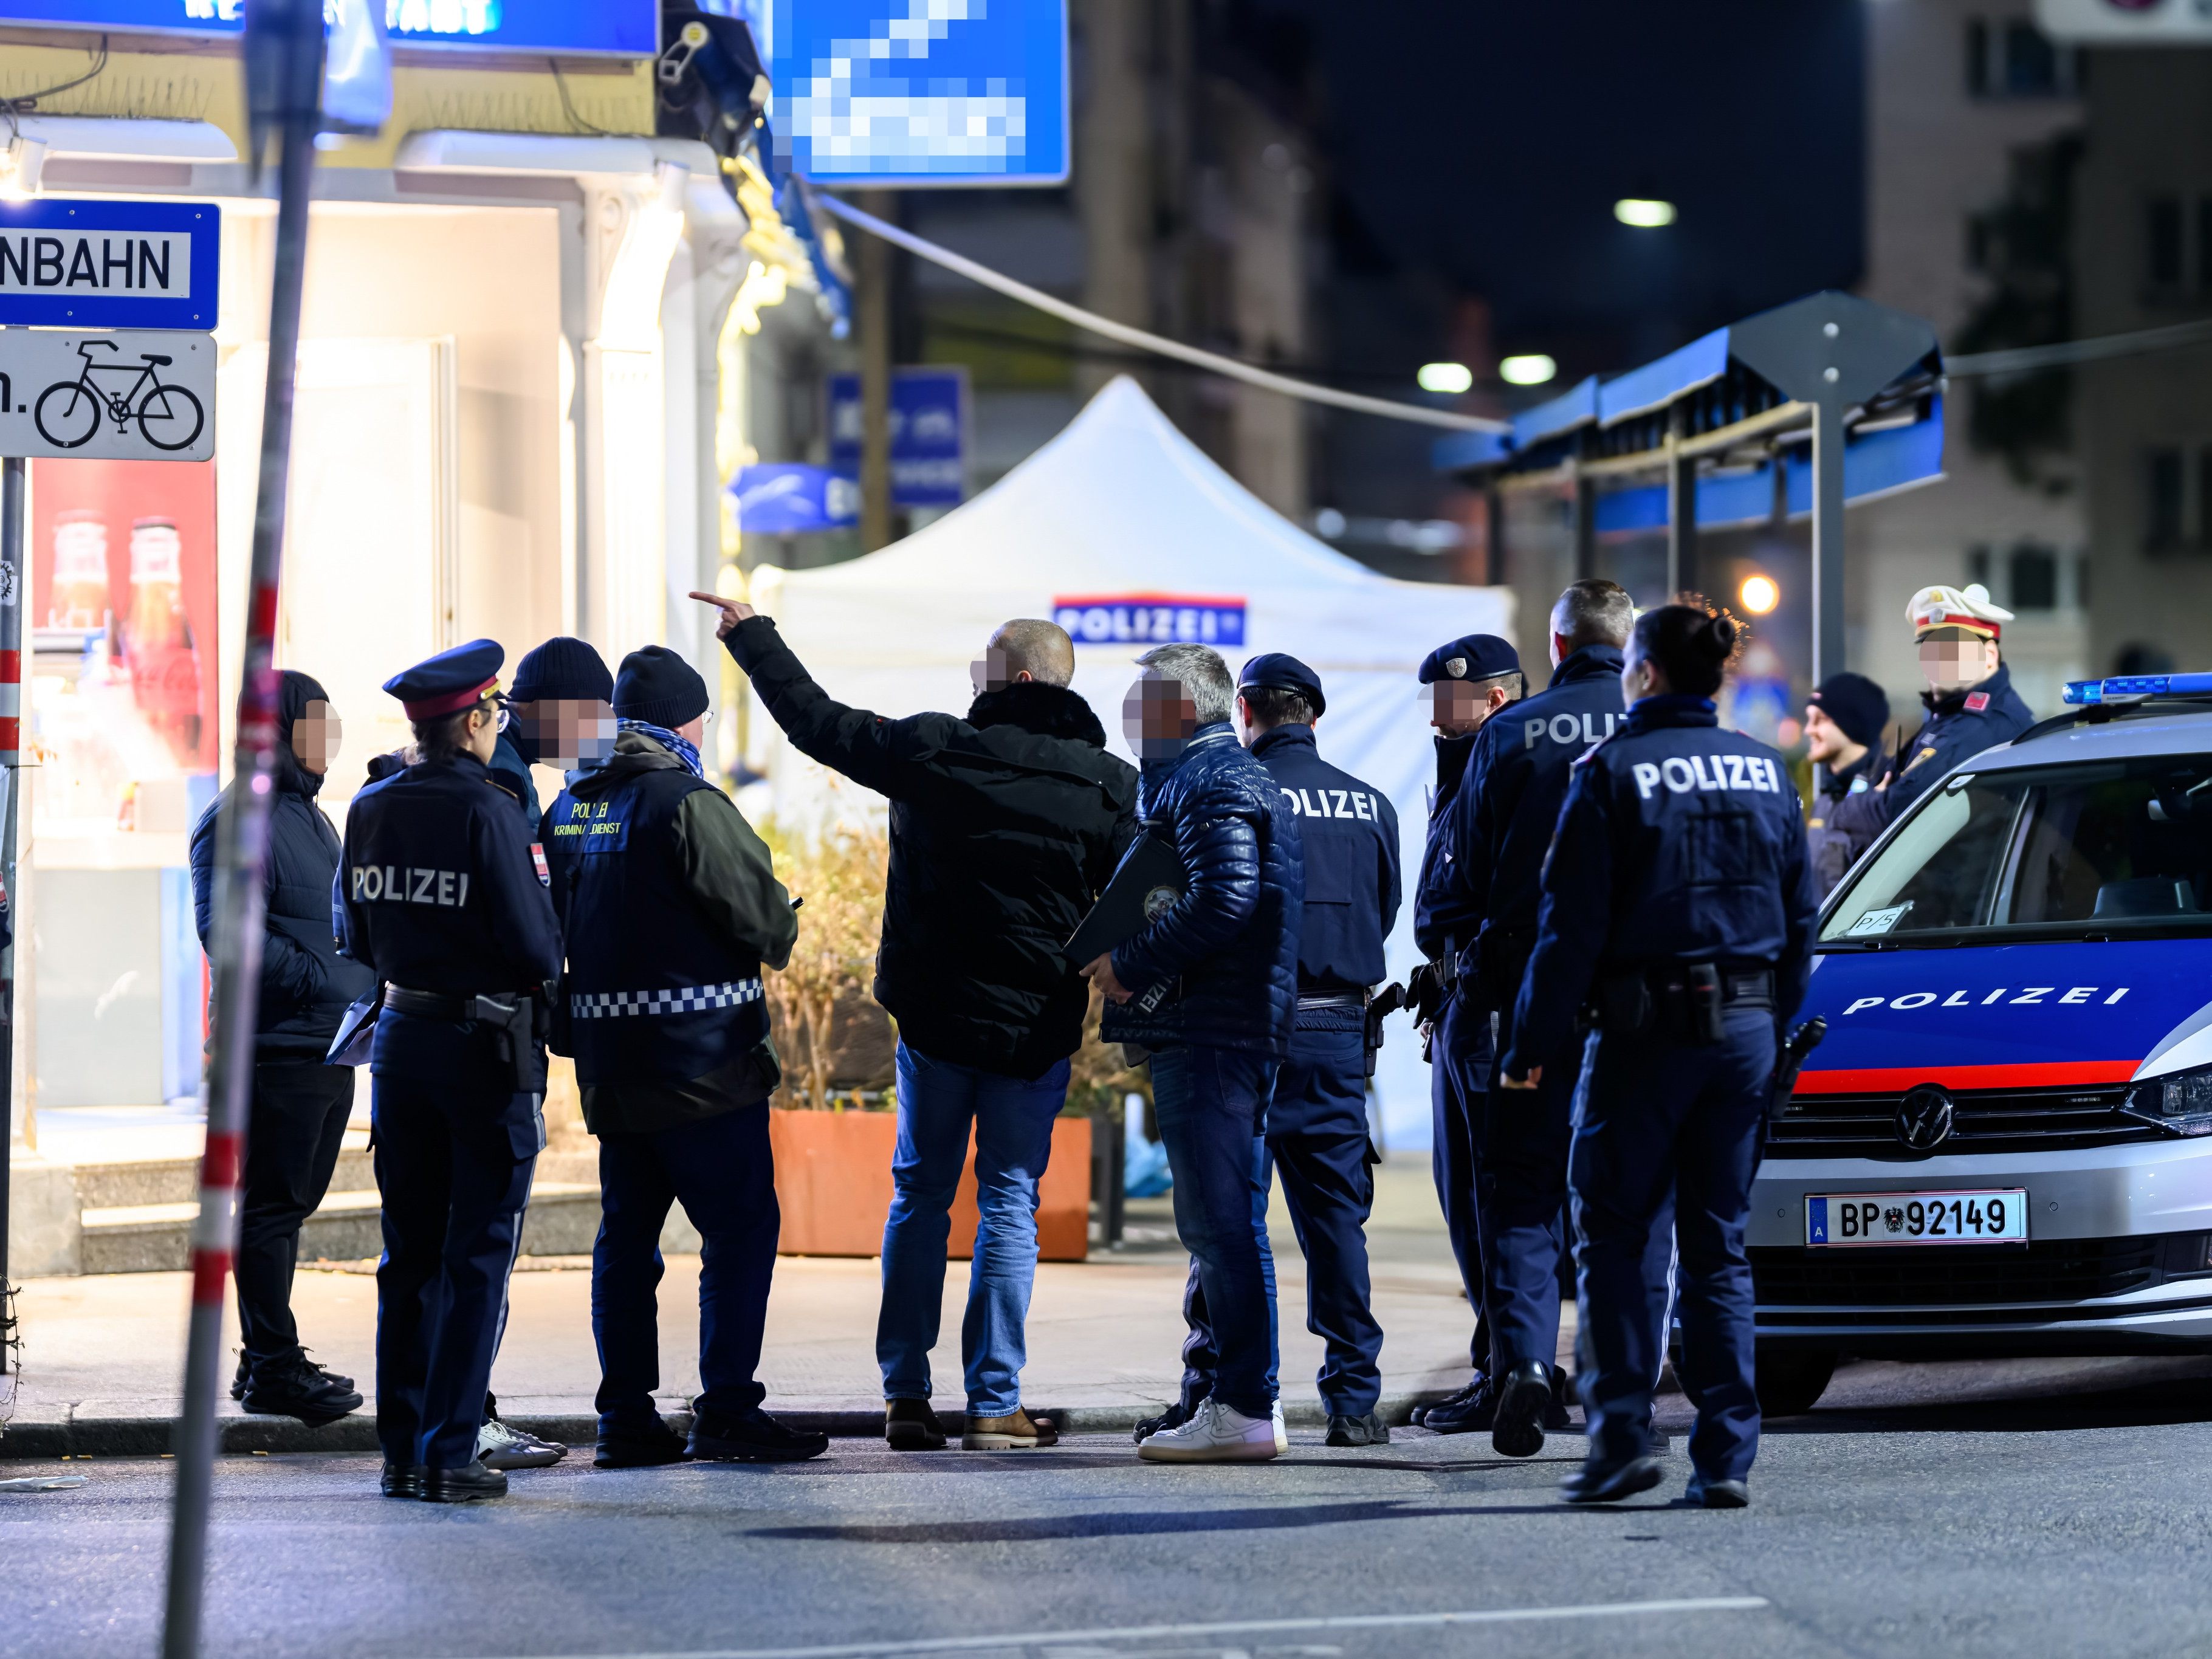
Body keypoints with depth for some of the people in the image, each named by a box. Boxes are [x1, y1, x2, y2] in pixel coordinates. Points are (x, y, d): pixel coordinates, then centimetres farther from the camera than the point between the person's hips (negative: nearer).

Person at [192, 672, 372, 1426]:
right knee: (271, 1206, -5)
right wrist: (314, 981, -21)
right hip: (279, 1046, -9)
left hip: (332, 1048, 9)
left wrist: (365, 986, 12)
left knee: (289, 1204, 14)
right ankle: (272, 1367, -1)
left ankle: (268, 1362, 21)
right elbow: (226, 931, -20)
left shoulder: (312, 817, 20)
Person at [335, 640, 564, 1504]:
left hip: (400, 1039, 6)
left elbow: (354, 937, 12)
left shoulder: (370, 809, 3)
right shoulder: (488, 812, -16)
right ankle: (449, 1453, -2)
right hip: (485, 1043, -6)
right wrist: (540, 971, 4)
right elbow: (536, 950, -17)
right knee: (478, 1255, 1)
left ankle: (402, 1450, 14)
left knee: (408, 1253, 13)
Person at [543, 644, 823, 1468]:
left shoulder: (570, 808, 9)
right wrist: (778, 938, 9)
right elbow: (763, 913, -12)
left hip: (608, 1056, 8)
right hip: (701, 1055, -8)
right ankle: (727, 1411, -6)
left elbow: (558, 924, 16)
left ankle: (626, 1415, 11)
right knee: (741, 1225, -2)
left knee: (627, 1231, 10)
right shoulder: (688, 804, -14)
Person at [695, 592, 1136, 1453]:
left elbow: (815, 720, 4)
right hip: (1035, 1027, 0)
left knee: (919, 1196, 11)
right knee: (1009, 1205, 4)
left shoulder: (930, 752, -6)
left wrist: (752, 636, 16)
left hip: (931, 1014, 1)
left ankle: (905, 1395, 9)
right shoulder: (1110, 786, -5)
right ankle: (995, 1402, 0)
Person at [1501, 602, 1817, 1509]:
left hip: (1646, 1026, -5)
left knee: (1613, 1231, 5)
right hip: (1745, 1026, 5)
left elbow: (1572, 923, -9)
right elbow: (1801, 915, 13)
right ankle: (1726, 1453, 3)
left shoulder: (1613, 771, -7)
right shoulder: (1764, 770, 9)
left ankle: (1621, 1432, -5)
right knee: (1720, 1245, 8)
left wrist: (1532, 1042, -4)